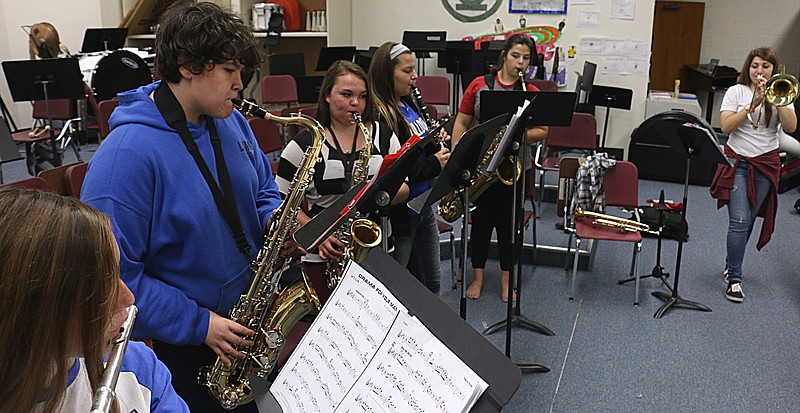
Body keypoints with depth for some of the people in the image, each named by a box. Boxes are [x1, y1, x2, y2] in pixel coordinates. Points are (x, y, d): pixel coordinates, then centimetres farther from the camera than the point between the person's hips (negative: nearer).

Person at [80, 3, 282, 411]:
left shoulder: (231, 122, -2)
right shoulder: (126, 155, -26)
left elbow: (262, 189, 13)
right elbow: (111, 272, -25)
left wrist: (275, 219, -10)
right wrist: (197, 324, -23)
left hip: (251, 314, 7)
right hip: (180, 344, -7)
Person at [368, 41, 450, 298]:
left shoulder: (409, 105, 7)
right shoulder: (377, 117, -20)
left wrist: (436, 144, -3)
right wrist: (433, 164, -22)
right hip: (398, 213, -8)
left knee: (431, 282, 21)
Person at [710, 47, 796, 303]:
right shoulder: (736, 91, 1)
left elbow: (791, 127, -9)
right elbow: (726, 127, -11)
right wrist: (753, 104, -18)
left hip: (766, 165, 3)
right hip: (737, 162, -3)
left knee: (748, 221, 9)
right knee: (739, 221, -12)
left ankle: (731, 267, 26)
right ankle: (734, 279, -5)